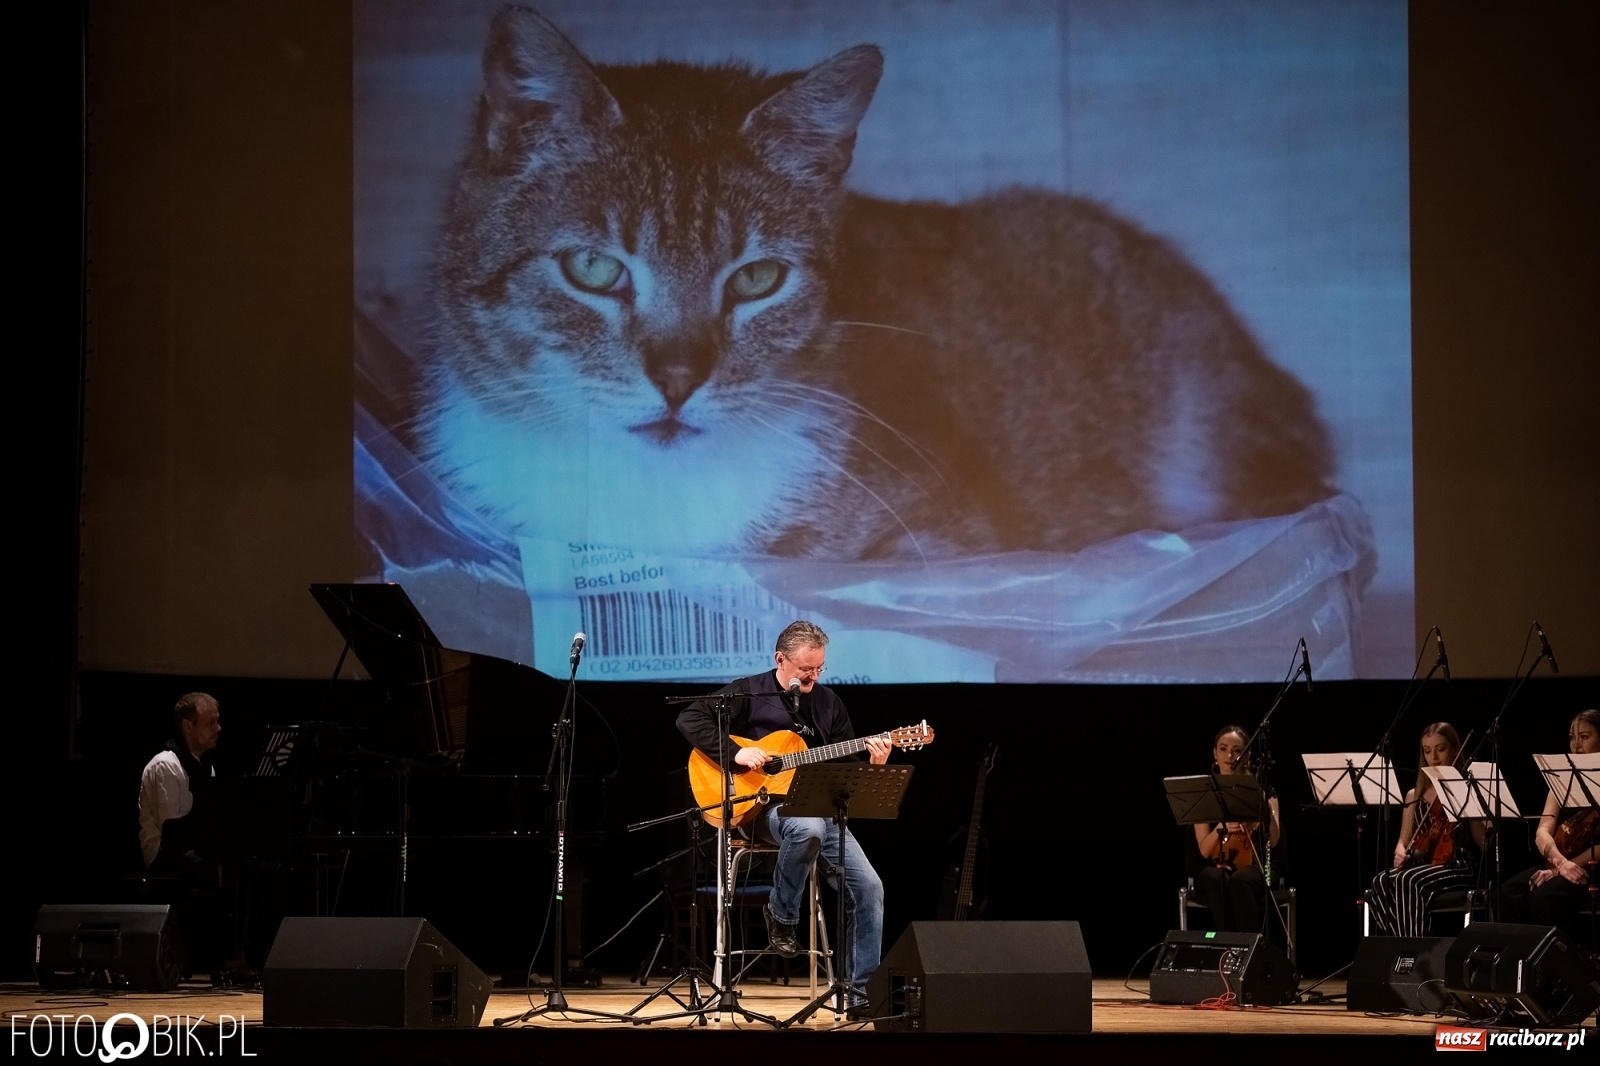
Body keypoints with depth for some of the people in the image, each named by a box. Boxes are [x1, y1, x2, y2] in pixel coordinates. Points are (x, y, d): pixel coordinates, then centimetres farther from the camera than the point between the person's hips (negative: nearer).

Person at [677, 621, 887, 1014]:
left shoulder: (828, 702, 14)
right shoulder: (749, 693, -1)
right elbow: (690, 719, -9)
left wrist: (872, 762, -7)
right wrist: (736, 753, -19)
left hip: (819, 807, 5)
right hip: (762, 806, -5)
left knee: (868, 887, -12)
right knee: (808, 828, -41)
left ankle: (862, 991, -3)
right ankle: (781, 913, -14)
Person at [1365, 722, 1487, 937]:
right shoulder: (1414, 795, 19)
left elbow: (1484, 845, -3)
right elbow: (1404, 841, 22)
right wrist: (1401, 853, -2)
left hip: (1458, 867, -5)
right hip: (1419, 865, 5)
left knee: (1408, 881, -35)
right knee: (1381, 883, -29)